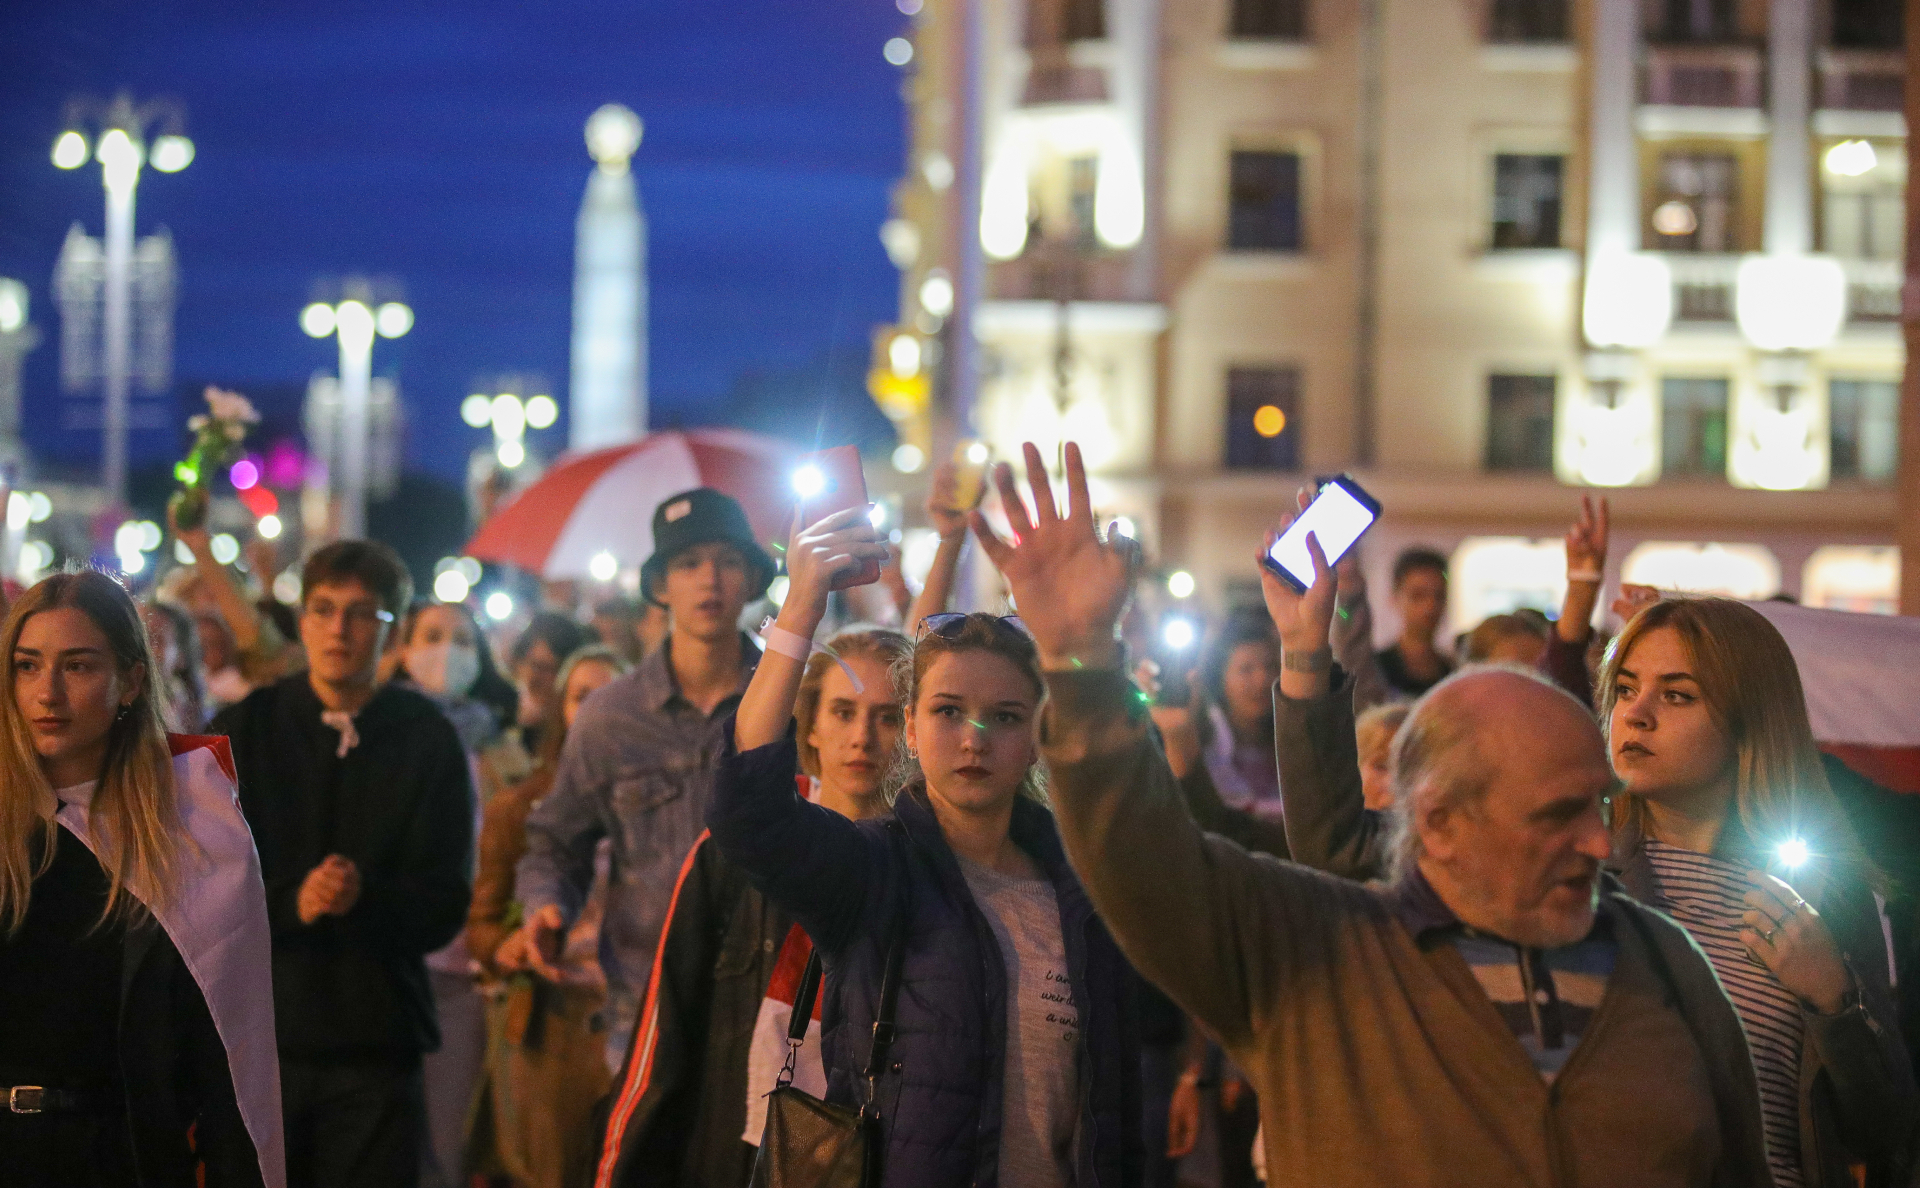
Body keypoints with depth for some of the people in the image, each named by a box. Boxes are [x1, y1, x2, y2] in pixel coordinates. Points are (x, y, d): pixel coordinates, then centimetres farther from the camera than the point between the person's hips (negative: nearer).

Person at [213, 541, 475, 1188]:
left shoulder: (428, 740, 4)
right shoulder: (243, 732, 6)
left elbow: (445, 907, -1)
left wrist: (365, 896, -20)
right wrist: (291, 901, -18)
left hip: (376, 1043, 0)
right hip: (252, 1030, 1)